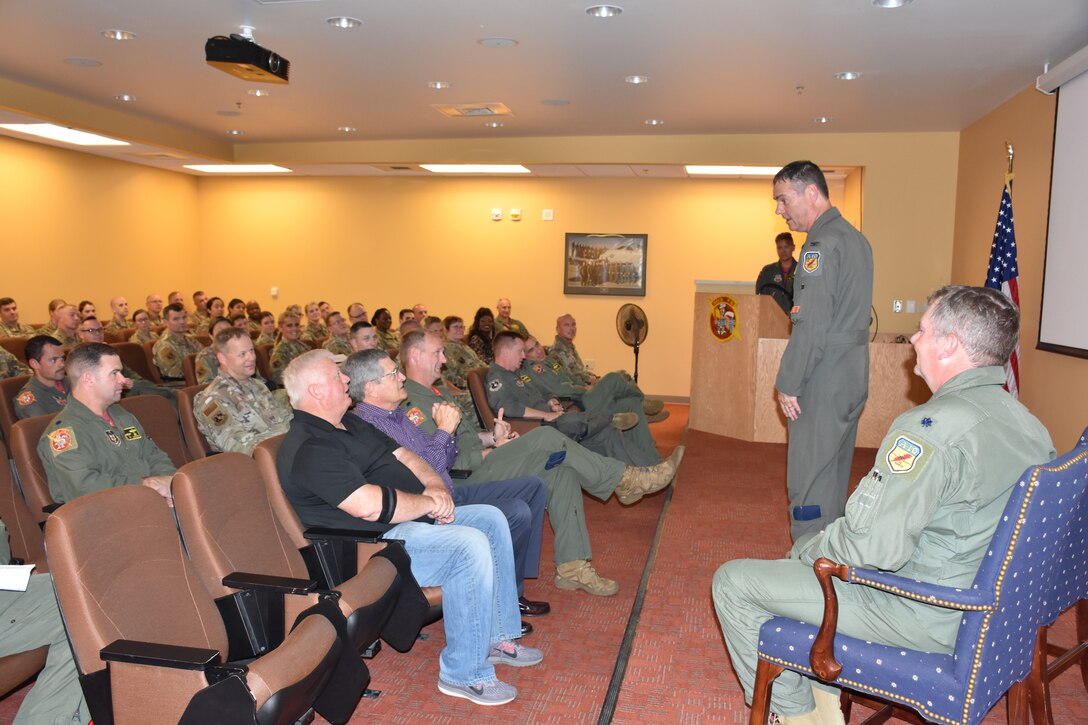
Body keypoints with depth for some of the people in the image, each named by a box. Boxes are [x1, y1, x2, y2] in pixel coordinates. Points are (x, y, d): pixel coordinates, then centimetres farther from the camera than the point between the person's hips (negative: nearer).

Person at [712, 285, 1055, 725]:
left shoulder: (933, 426, -28)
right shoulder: (1028, 423, 2)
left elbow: (874, 546, -31)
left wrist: (810, 550, -9)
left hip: (924, 620, -9)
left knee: (734, 582, -2)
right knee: (808, 549, 28)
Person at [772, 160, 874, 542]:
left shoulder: (822, 244, -16)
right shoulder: (855, 238, 14)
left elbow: (810, 326, -22)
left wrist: (788, 384, -16)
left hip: (824, 381, -10)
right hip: (852, 377, 10)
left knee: (808, 481, -3)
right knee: (834, 474, 18)